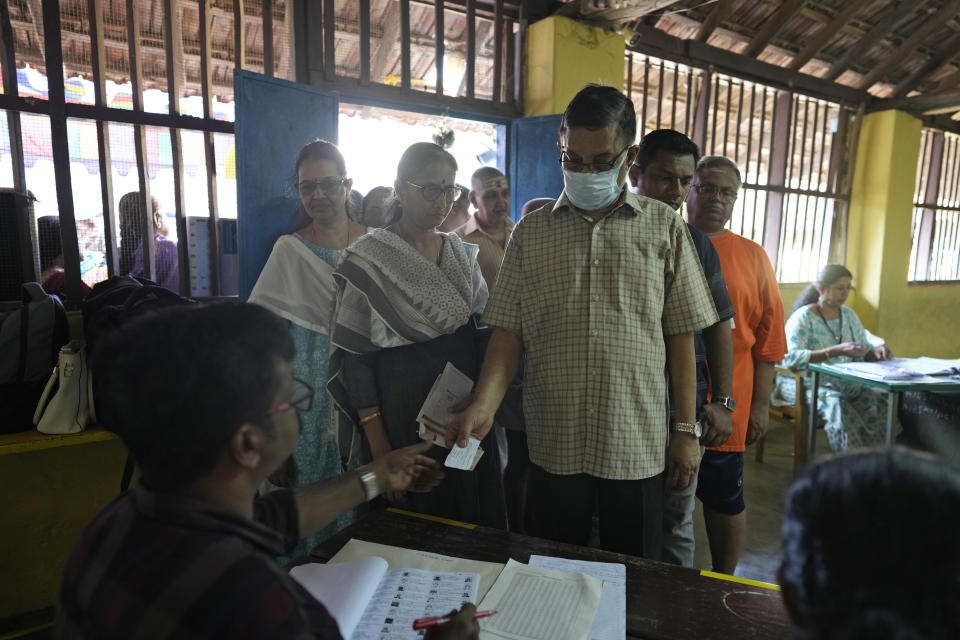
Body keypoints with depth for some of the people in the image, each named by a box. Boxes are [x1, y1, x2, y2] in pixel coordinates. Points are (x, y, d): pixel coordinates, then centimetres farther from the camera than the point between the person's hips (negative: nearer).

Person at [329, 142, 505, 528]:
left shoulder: (463, 254, 7)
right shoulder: (366, 259, -9)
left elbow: (483, 330, 12)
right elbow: (354, 356, -10)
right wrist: (378, 444, -14)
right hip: (402, 411, -5)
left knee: (470, 518, 14)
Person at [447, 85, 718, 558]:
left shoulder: (664, 227, 2)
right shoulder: (530, 232, 4)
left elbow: (681, 334, 3)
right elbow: (509, 332, 0)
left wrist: (686, 429, 1)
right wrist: (483, 405, -14)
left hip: (637, 447, 0)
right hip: (553, 446, 1)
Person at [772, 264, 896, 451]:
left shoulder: (849, 315, 13)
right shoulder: (803, 317, -9)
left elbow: (863, 355, 15)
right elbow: (790, 358, -23)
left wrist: (876, 352, -10)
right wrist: (837, 351, -30)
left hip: (841, 382, 6)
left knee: (879, 401, -22)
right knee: (836, 403, -35)